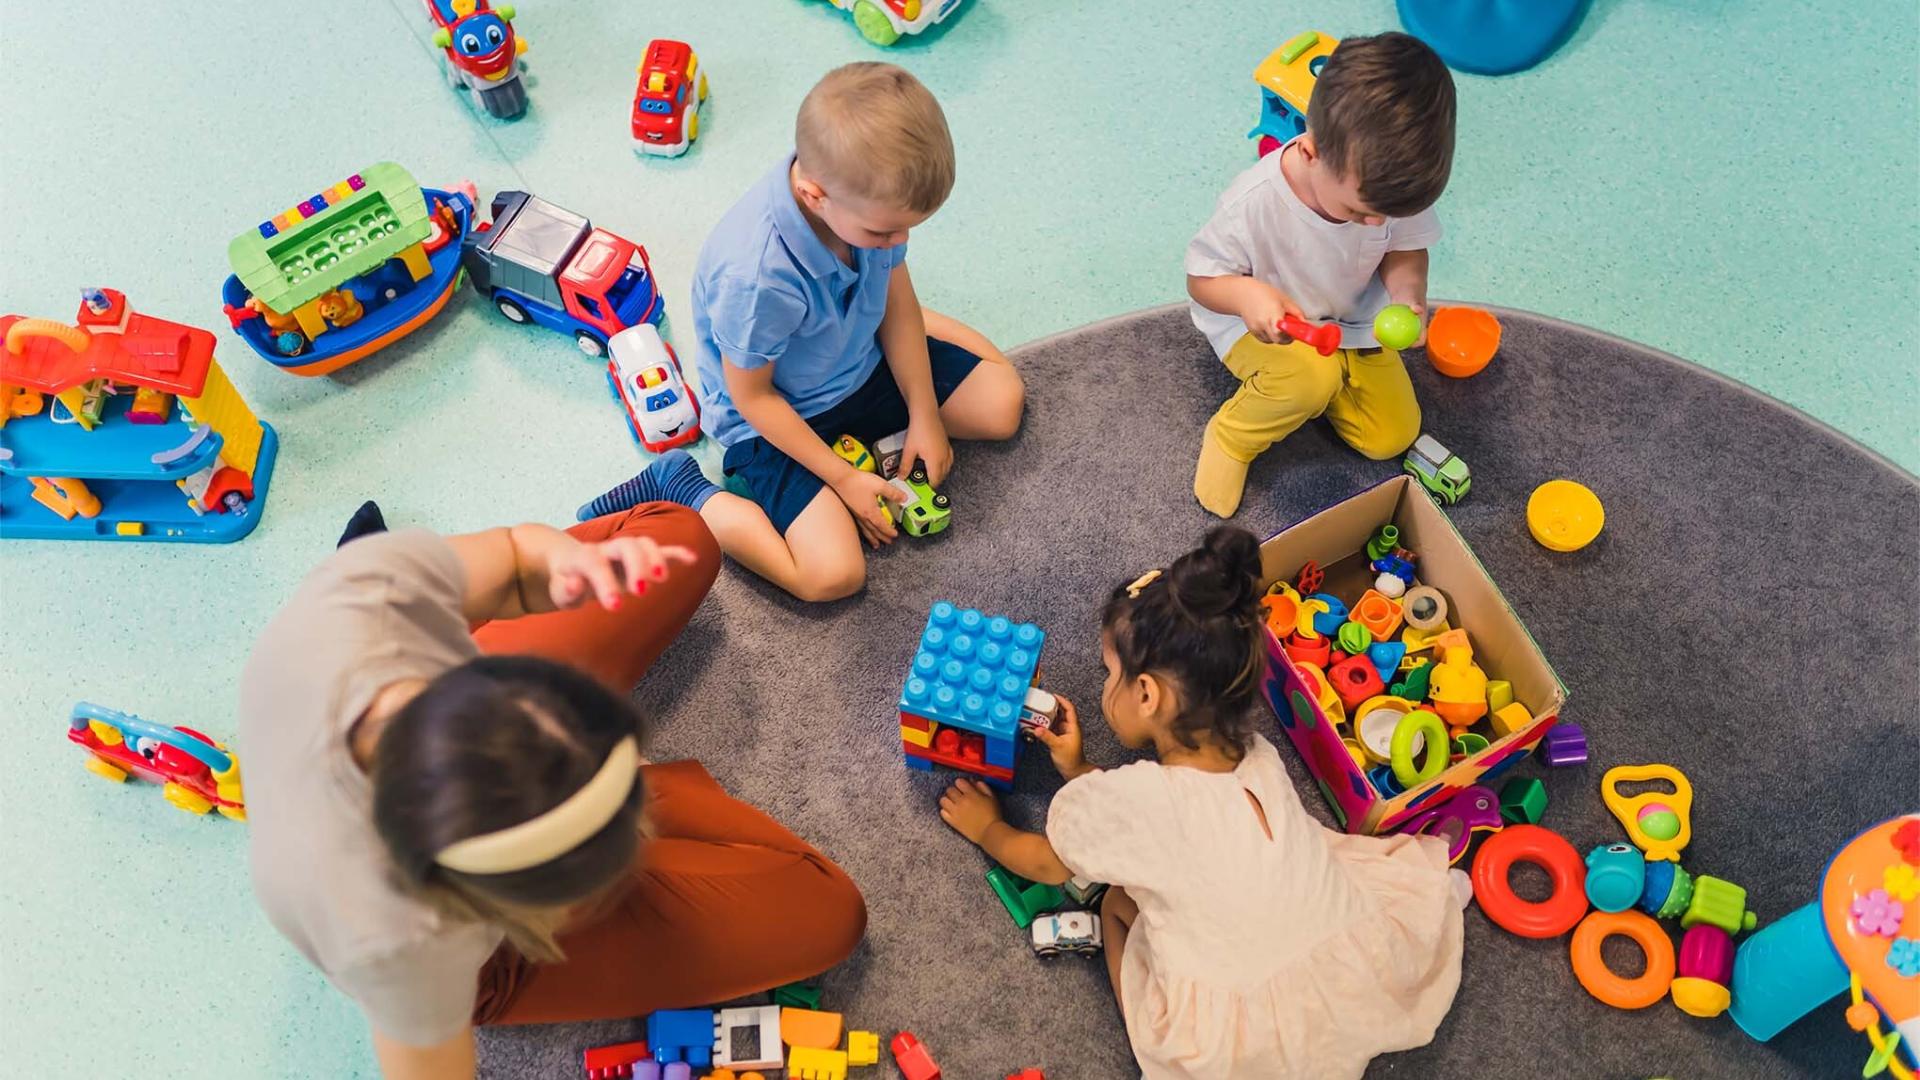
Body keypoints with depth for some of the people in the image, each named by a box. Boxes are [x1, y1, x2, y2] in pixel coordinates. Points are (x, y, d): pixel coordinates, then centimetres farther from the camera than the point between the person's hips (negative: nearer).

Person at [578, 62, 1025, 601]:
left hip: (862, 362, 7)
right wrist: (844, 477, -17)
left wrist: (924, 415, -2)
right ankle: (679, 490, -2)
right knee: (832, 575, -20)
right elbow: (751, 396, -24)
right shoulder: (757, 278, -40)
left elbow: (896, 297, -3)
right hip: (776, 414, -6)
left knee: (1003, 404, 7)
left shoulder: (868, 197, -21)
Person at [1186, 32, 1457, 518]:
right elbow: (1201, 278, -23)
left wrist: (1407, 293, -28)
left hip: (1350, 317, 5)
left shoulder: (1387, 186, -26)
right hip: (1262, 324, -5)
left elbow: (1404, 248, -5)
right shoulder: (1254, 203, -37)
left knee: (1392, 437, 4)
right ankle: (1231, 437, -7)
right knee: (1314, 376, -37)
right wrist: (1245, 293, -46)